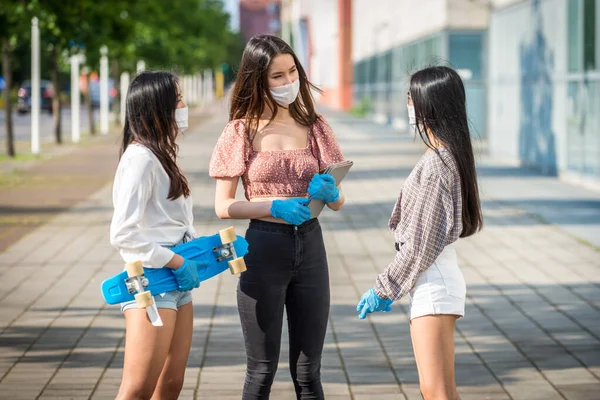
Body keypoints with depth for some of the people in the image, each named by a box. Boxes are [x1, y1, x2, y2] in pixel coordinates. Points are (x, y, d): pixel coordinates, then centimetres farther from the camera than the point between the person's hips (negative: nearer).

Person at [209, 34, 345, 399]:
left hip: (310, 246, 3)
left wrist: (329, 192, -14)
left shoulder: (314, 126, 6)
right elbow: (223, 206, -4)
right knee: (262, 370, 4)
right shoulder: (242, 131, -2)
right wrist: (274, 206, -18)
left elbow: (338, 202, 9)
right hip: (264, 248, -3)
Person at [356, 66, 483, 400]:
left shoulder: (435, 164, -19)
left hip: (432, 283, -10)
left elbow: (421, 243, -19)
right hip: (432, 281, 10)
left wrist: (384, 289, -10)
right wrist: (390, 287, 20)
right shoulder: (451, 155, 11)